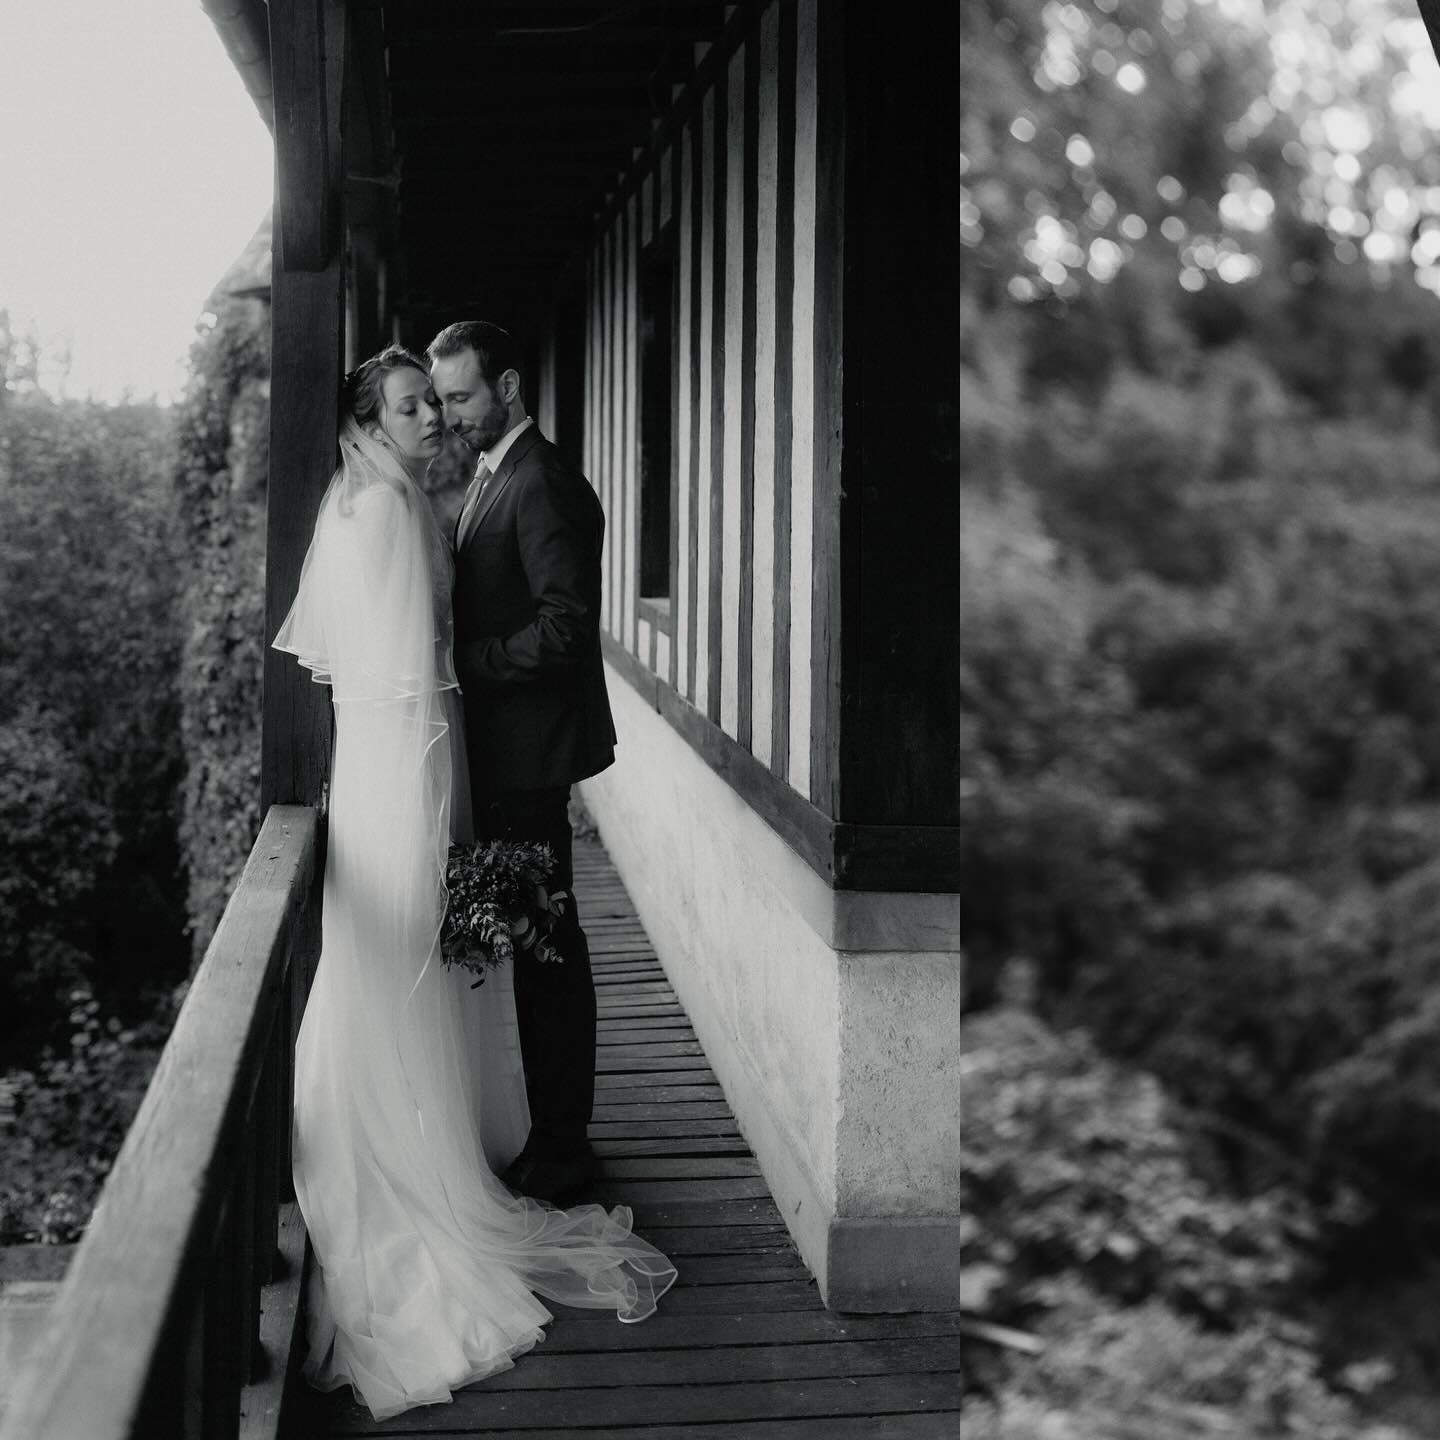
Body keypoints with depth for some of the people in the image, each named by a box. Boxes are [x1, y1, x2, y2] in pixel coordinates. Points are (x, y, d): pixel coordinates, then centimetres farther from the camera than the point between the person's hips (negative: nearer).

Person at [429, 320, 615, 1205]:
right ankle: (545, 1124, 22)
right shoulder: (494, 477, 16)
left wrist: (465, 664, -18)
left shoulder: (542, 484, -15)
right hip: (503, 750, 10)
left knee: (546, 943, -2)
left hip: (529, 750, -10)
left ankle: (561, 1146, 6)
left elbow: (565, 625, -22)